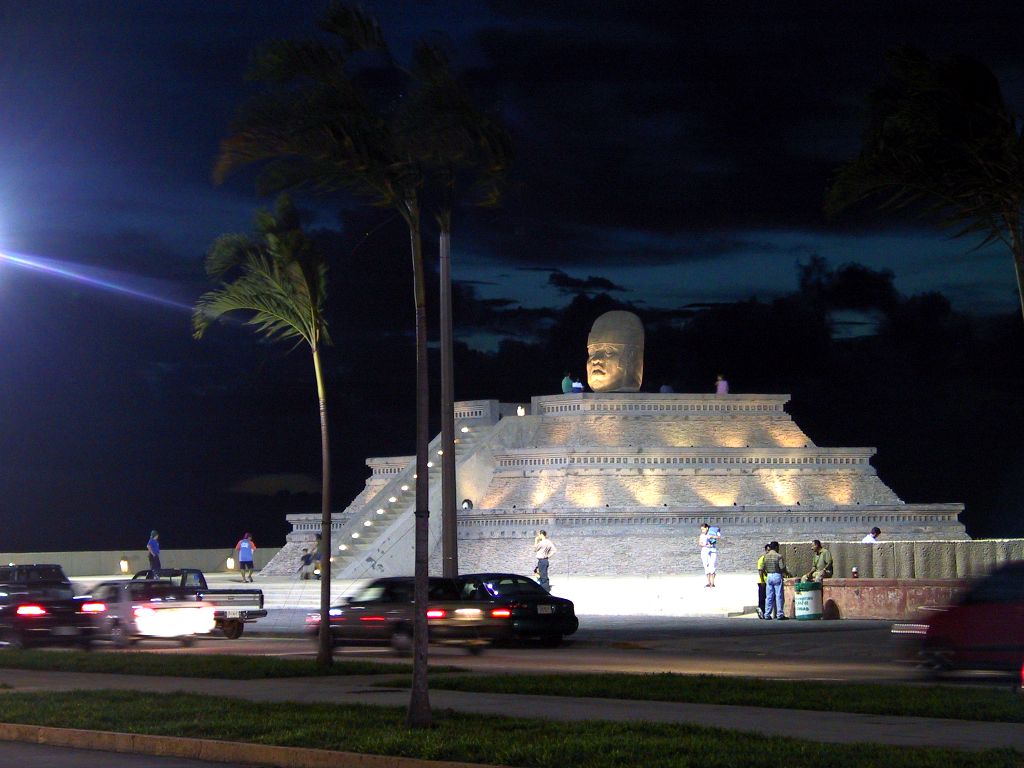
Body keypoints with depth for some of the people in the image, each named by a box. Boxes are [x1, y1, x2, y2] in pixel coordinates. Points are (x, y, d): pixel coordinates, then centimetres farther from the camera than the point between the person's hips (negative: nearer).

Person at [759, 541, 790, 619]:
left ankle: (767, 614, 7)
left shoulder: (766, 556, 6)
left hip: (769, 576, 5)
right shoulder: (778, 556, -9)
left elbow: (762, 569, 7)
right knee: (779, 596, -1)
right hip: (777, 576, -5)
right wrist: (787, 574, 3)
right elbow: (782, 568, -15)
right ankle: (780, 614, -2)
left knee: (769, 596, 8)